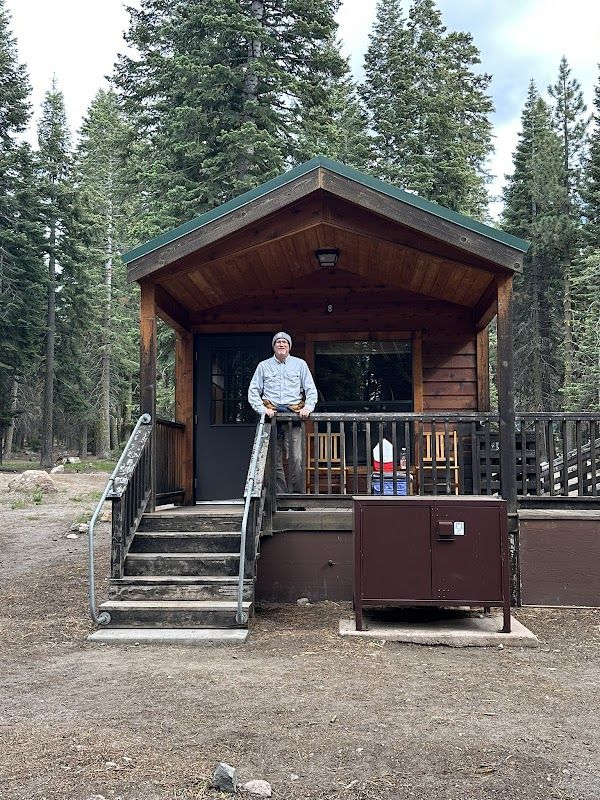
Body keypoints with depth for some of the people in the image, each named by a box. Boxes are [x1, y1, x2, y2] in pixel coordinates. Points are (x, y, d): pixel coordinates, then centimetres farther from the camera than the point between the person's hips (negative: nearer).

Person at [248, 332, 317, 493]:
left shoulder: (300, 364, 13)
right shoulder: (264, 366, 13)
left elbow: (311, 389, 12)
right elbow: (253, 391, 11)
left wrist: (308, 407, -4)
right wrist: (262, 409, -4)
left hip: (293, 414, -1)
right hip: (271, 414, 1)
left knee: (296, 459, -11)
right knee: (274, 460, 0)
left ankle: (298, 495, -5)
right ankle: (279, 496, 5)